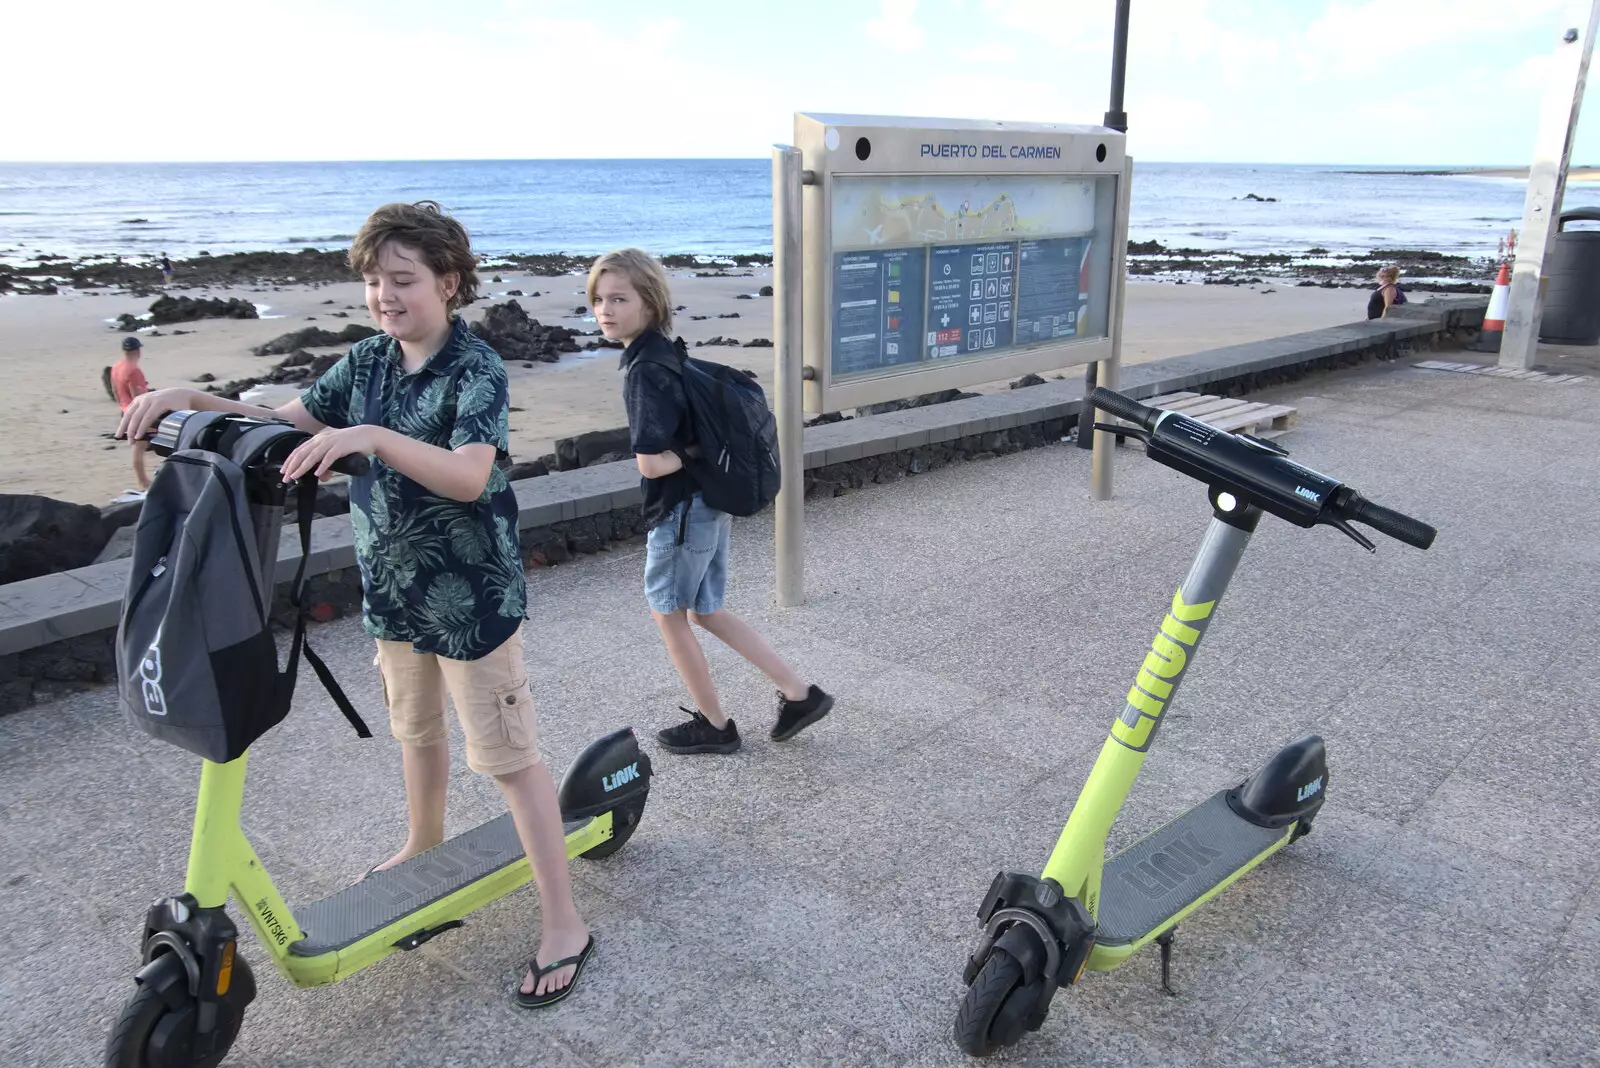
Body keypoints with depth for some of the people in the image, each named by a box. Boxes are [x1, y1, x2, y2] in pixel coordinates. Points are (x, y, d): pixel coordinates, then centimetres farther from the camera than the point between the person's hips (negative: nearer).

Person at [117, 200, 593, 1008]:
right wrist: (193, 399, -9)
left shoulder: (477, 369, -18)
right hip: (395, 591, 7)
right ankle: (425, 847, 51)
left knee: (508, 758, -3)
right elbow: (281, 426, 6)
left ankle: (564, 925, 8)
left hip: (472, 597, -7)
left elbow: (469, 475, -32)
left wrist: (369, 437, -44)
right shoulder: (368, 362, 4)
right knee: (416, 729, 25)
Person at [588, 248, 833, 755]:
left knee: (668, 614, 10)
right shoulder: (668, 353, 7)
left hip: (682, 510, -9)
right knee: (706, 613, 19)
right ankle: (799, 693, 22)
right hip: (710, 504, 9)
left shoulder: (644, 371, -21)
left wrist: (692, 454, -12)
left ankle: (714, 724, 25)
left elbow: (651, 463, -26)